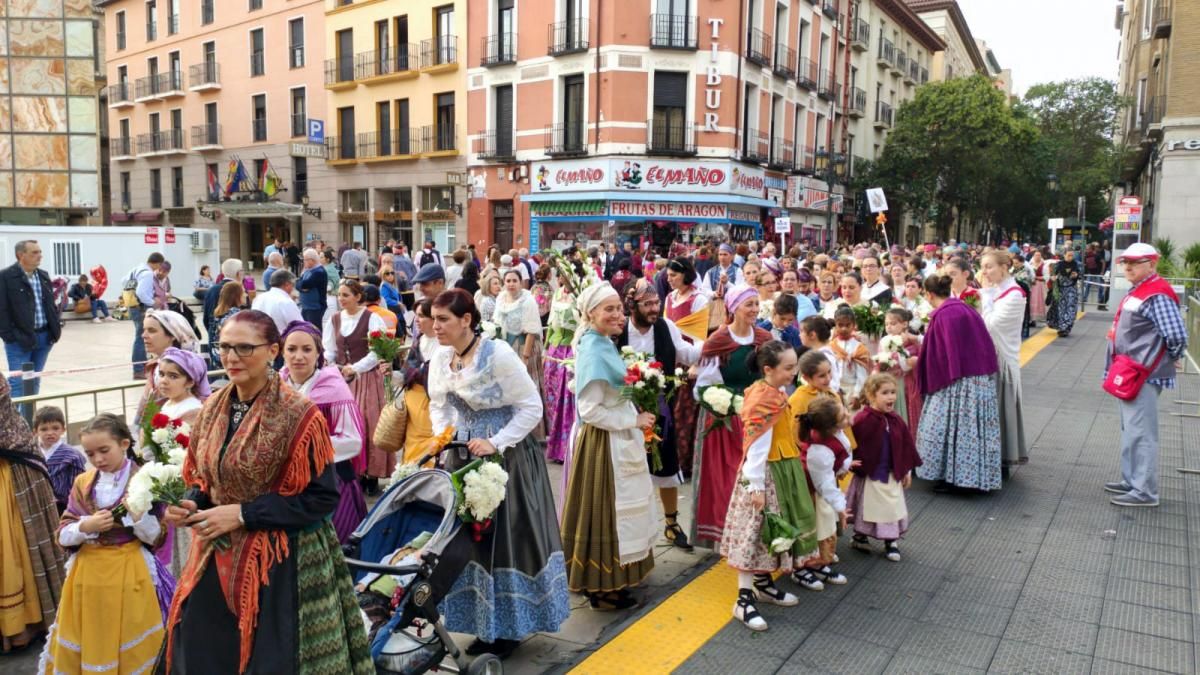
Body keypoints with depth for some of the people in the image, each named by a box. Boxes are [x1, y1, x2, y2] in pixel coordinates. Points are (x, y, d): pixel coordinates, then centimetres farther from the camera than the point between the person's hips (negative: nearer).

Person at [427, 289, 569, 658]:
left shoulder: (498, 354, -20)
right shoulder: (439, 358, 0)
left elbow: (532, 407, -16)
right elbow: (438, 405, 14)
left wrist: (496, 443, -21)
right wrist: (441, 438, -4)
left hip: (507, 457, -6)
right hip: (463, 458, 7)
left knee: (506, 538, 3)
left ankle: (509, 628, 22)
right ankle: (484, 625, 29)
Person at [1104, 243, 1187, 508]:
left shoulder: (1158, 295, -17)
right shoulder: (1138, 291, 14)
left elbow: (1177, 336, -24)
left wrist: (1170, 358, -7)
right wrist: (1120, 366, 14)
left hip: (1144, 375, -10)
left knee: (1140, 432, -5)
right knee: (1130, 429, 17)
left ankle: (1145, 491, 2)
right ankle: (1131, 480, 28)